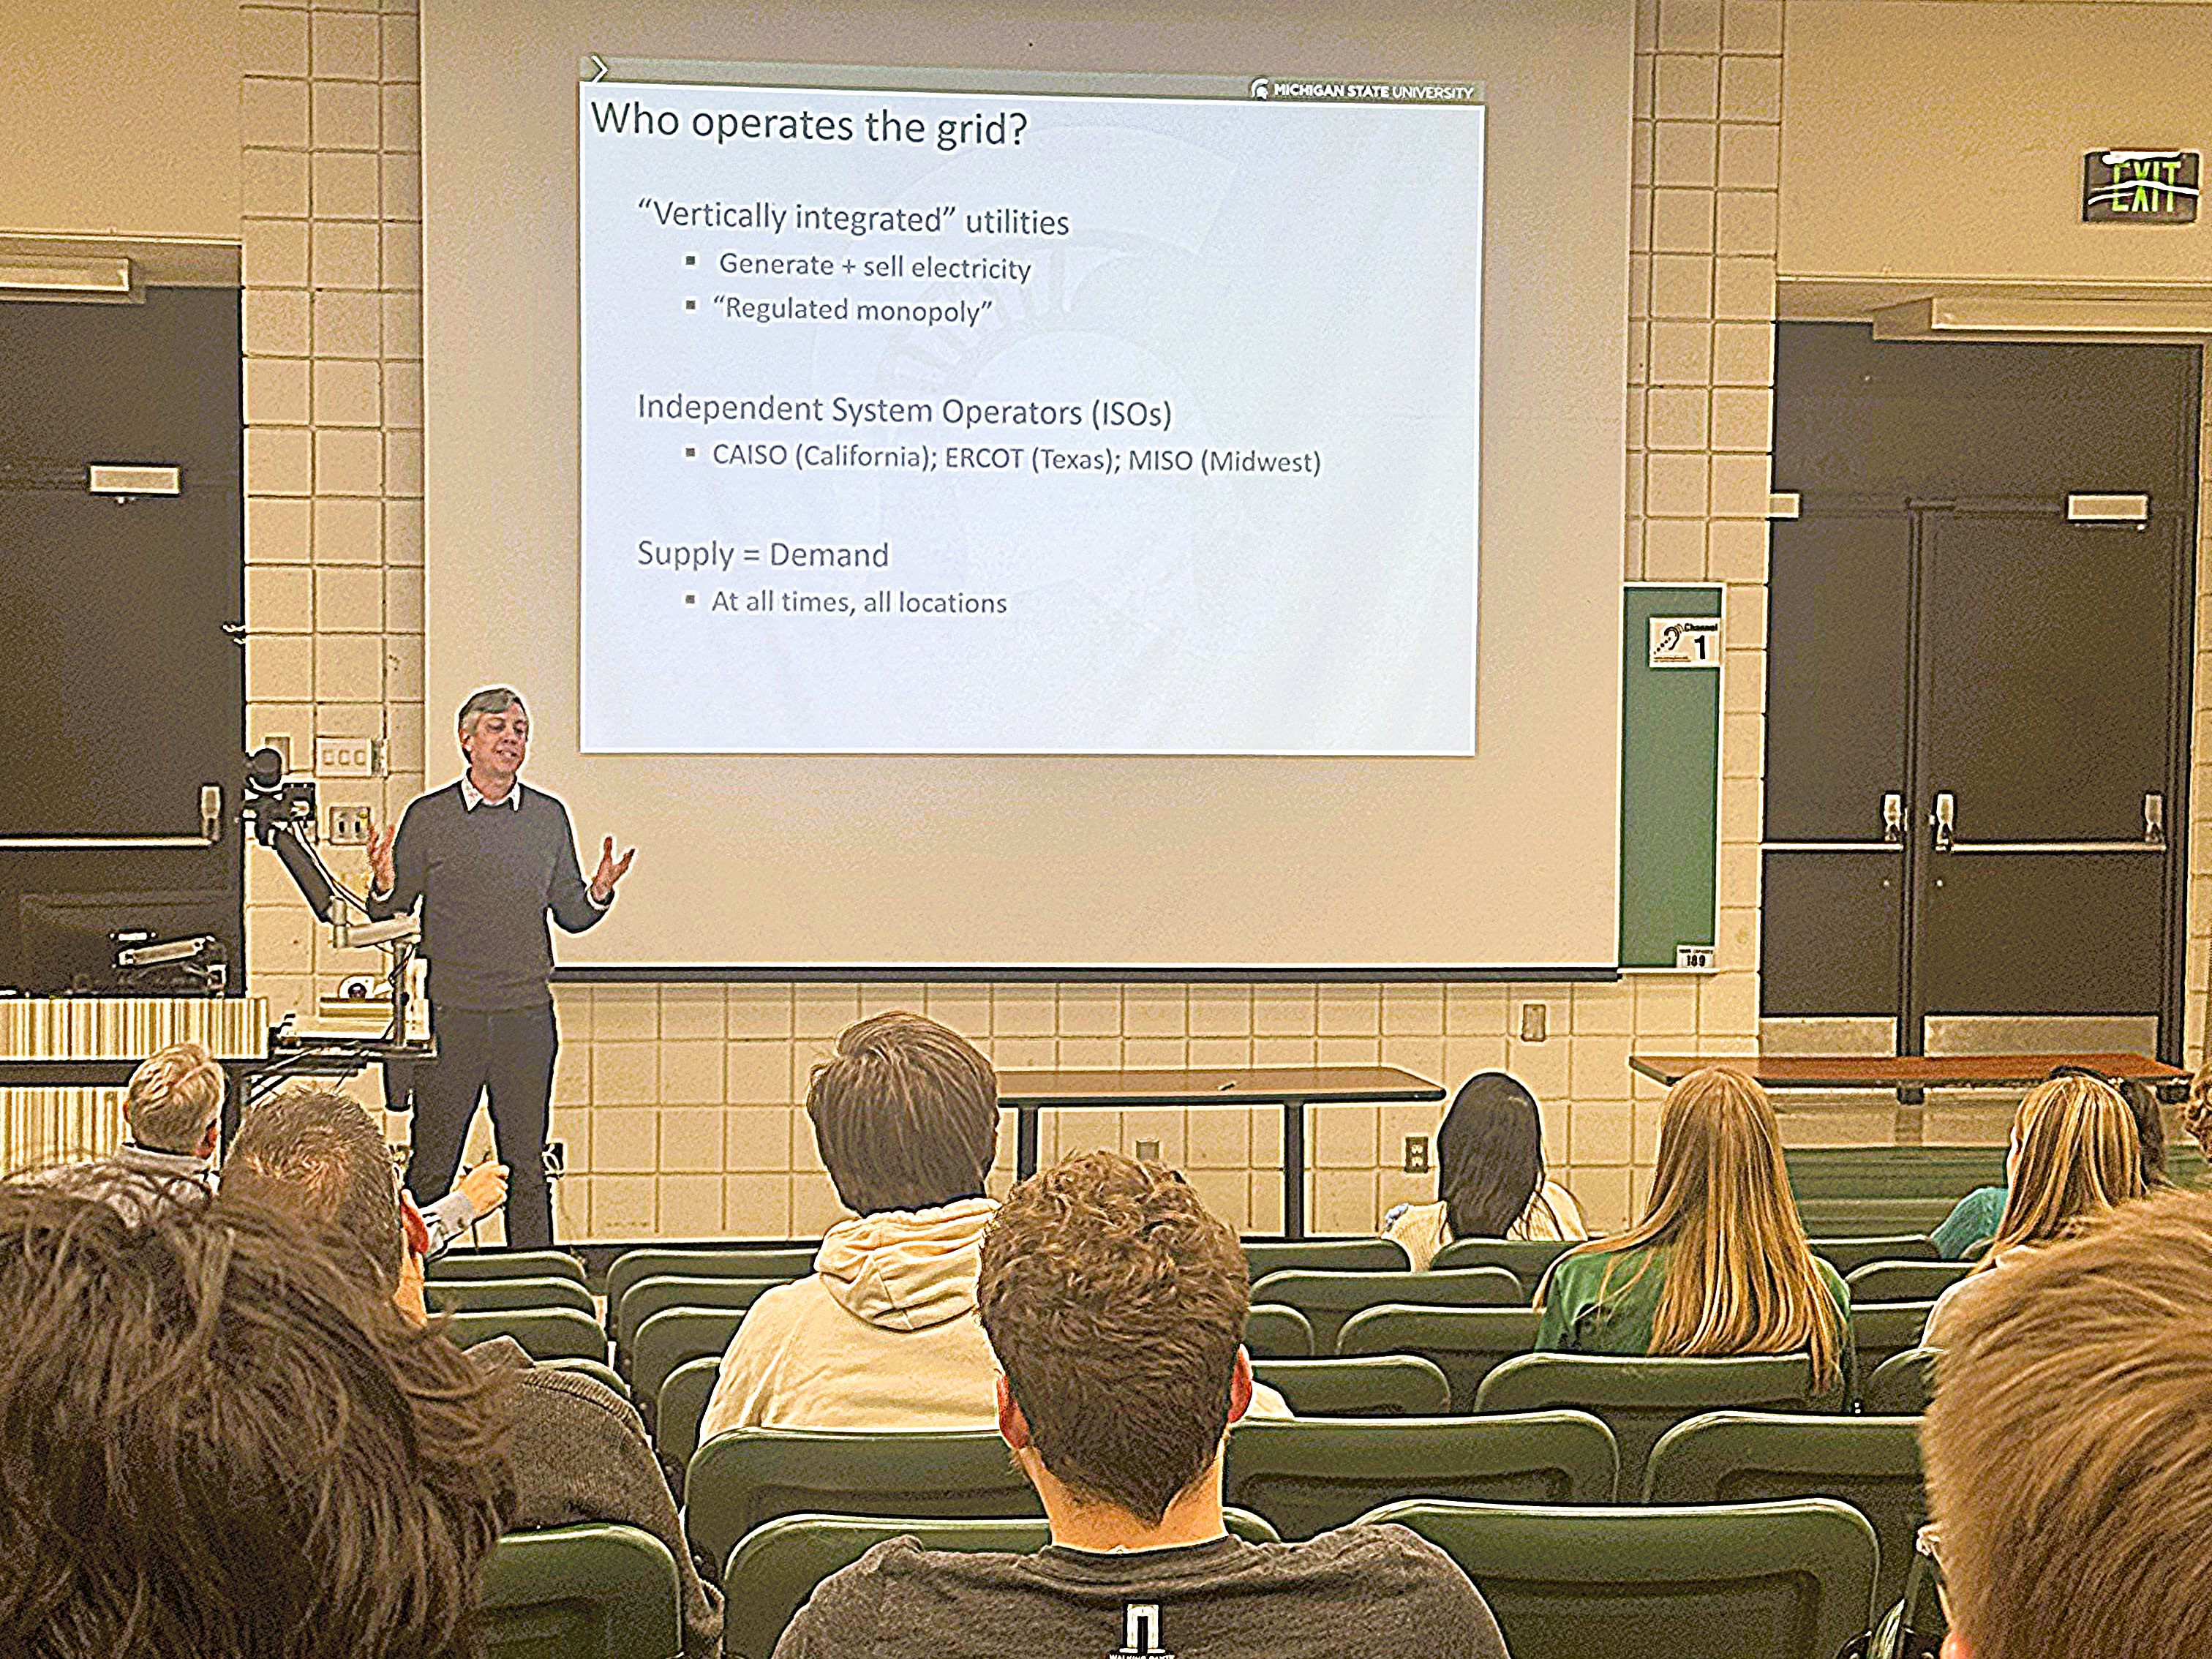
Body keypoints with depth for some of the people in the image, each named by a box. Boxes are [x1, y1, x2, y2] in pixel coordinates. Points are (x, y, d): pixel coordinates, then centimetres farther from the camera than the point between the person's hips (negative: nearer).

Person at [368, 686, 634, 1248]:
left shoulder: (548, 817, 9)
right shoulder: (427, 817, 2)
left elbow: (570, 914, 12)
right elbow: (393, 910, 4)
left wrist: (598, 892, -9)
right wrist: (385, 885, -17)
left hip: (527, 1014, 2)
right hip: (450, 1012, -2)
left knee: (527, 1164, 6)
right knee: (431, 1163, 1)